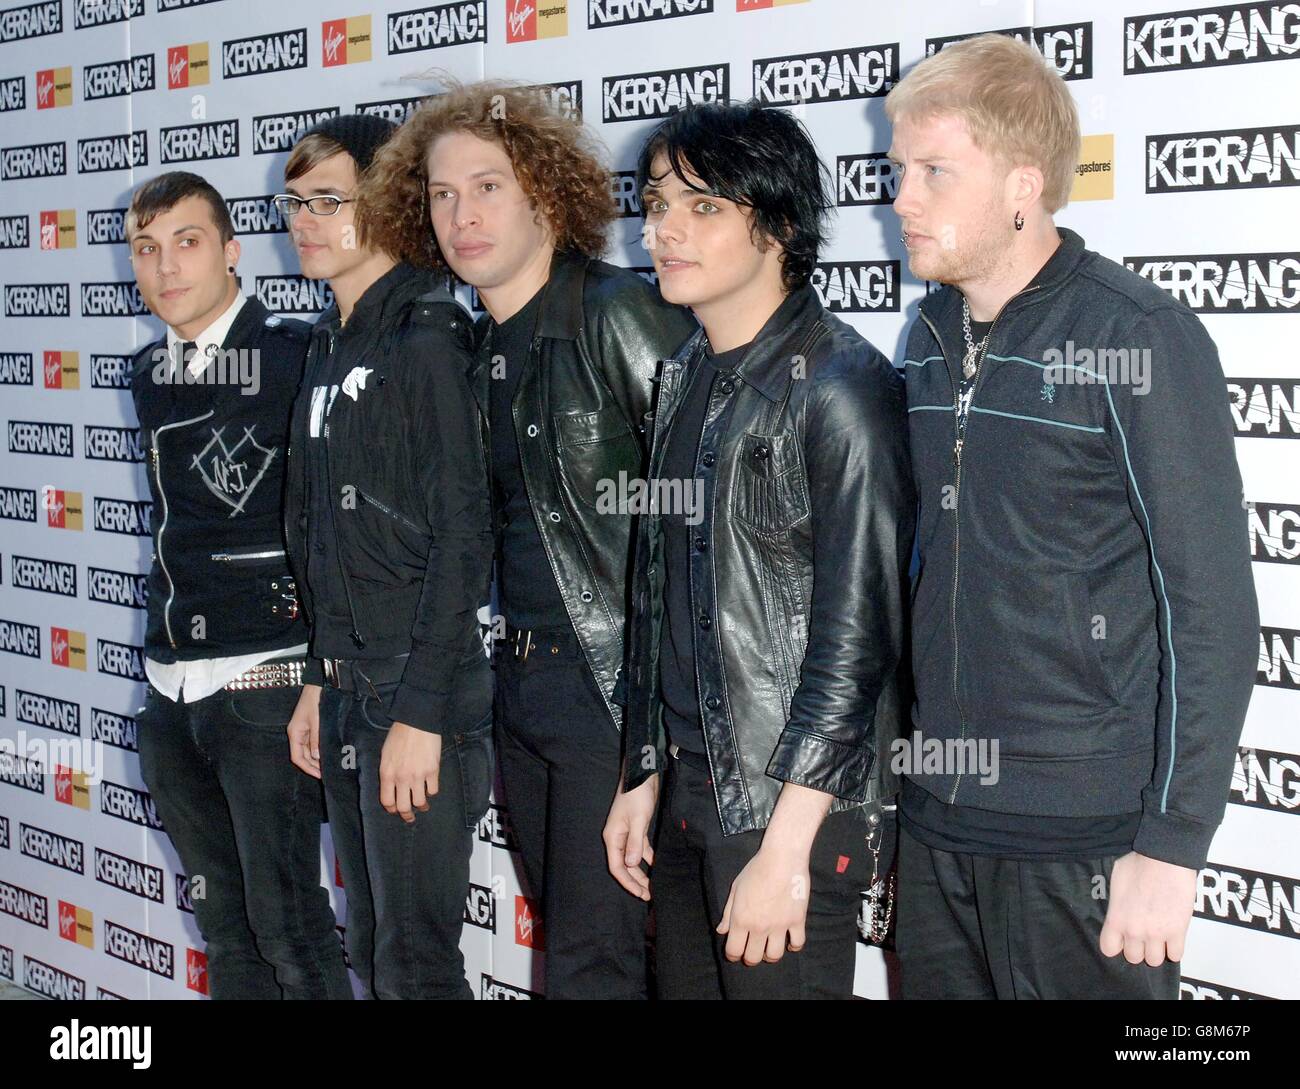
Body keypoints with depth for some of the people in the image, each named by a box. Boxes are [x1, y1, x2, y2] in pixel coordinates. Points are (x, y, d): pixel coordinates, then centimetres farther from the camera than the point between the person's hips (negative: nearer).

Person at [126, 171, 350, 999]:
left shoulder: (297, 357, -10)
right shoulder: (150, 374, 11)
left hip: (265, 682, -6)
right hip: (171, 686, 6)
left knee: (288, 928, -3)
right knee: (224, 922, 15)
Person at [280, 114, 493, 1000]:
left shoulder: (427, 339, -13)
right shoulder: (331, 346, 14)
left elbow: (463, 535, -18)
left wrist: (420, 712, -19)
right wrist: (319, 679, 16)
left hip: (420, 694, -9)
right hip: (349, 687, 9)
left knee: (415, 960, -2)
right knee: (371, 950, 16)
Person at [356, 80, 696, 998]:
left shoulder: (621, 313, -14)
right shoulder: (479, 348, 12)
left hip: (617, 690, -8)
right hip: (523, 691, 8)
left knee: (593, 965, -3)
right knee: (570, 940, 18)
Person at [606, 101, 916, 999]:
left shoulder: (840, 387, -14)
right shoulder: (686, 380, 10)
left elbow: (856, 632, -17)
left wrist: (785, 847, -18)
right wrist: (644, 778, 15)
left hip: (794, 805, -7)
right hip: (687, 791, 7)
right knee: (685, 984, 15)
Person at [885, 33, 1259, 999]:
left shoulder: (1140, 338, -12)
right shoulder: (931, 338, 8)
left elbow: (1213, 611, -13)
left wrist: (1173, 843, -15)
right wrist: (898, 763, 13)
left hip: (1083, 845, -6)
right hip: (936, 825, 6)